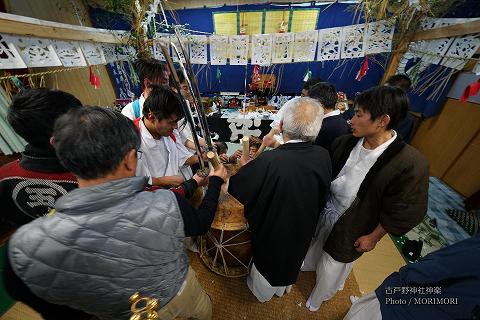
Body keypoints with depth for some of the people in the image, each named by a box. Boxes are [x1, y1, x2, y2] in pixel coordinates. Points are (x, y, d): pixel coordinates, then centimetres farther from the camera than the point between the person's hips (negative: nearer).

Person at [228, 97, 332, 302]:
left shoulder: (269, 161, -39)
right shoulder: (323, 156, -22)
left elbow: (234, 188, -26)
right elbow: (322, 197, -5)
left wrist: (245, 166, -8)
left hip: (273, 231, -4)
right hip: (304, 229, 5)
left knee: (267, 262, 28)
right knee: (292, 260, 34)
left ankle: (262, 293, 60)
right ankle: (284, 288, 65)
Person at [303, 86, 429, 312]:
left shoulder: (411, 164, -28)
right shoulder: (344, 143, -15)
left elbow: (405, 213, -16)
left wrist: (373, 237, -8)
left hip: (351, 228, -3)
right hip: (324, 211, 4)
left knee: (333, 267, 22)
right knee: (315, 245, 30)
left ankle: (318, 298, 56)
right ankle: (309, 264, 65)